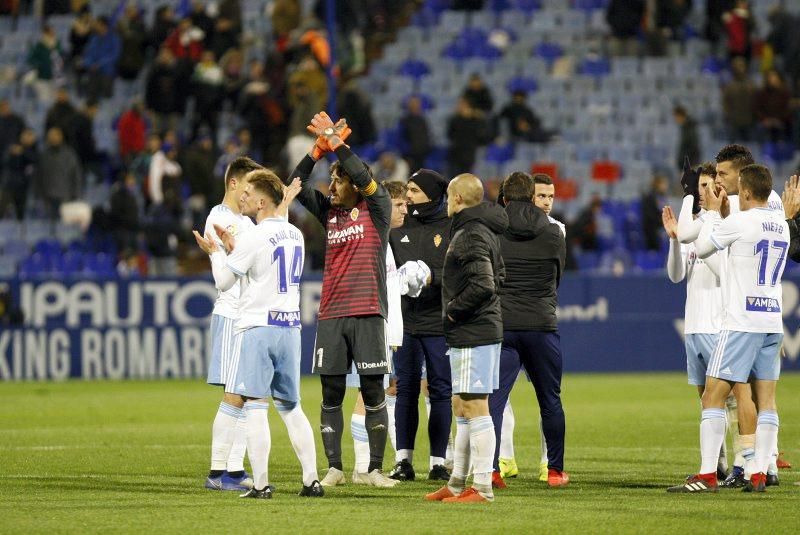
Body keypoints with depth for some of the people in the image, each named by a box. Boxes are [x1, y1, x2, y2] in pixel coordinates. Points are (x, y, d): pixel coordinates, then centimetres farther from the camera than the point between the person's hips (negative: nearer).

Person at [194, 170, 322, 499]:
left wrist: (215, 252, 14)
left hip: (257, 327, -7)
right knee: (291, 407, 13)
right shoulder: (294, 235, 11)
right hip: (290, 327, 7)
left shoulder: (253, 238, -12)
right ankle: (311, 480, 9)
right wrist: (232, 249, 25)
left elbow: (224, 282, -3)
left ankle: (261, 484, -11)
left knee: (254, 405, -6)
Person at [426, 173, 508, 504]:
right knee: (461, 407, 16)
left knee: (474, 408, -9)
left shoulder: (470, 235, -16)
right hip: (480, 331, 11)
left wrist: (453, 311, -12)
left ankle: (482, 488, -8)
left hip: (473, 335, -11)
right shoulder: (486, 231, 15)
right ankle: (457, 483, 23)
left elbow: (482, 286, -26)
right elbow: (497, 276, 25)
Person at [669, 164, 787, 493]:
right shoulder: (781, 226, 10)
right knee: (766, 401, 6)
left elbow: (702, 249, 2)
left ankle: (706, 476, -9)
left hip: (741, 324, -7)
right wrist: (722, 214, 28)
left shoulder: (739, 222, -11)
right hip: (773, 322, 7)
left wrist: (714, 211, 14)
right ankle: (759, 475, 2)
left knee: (712, 397, -4)